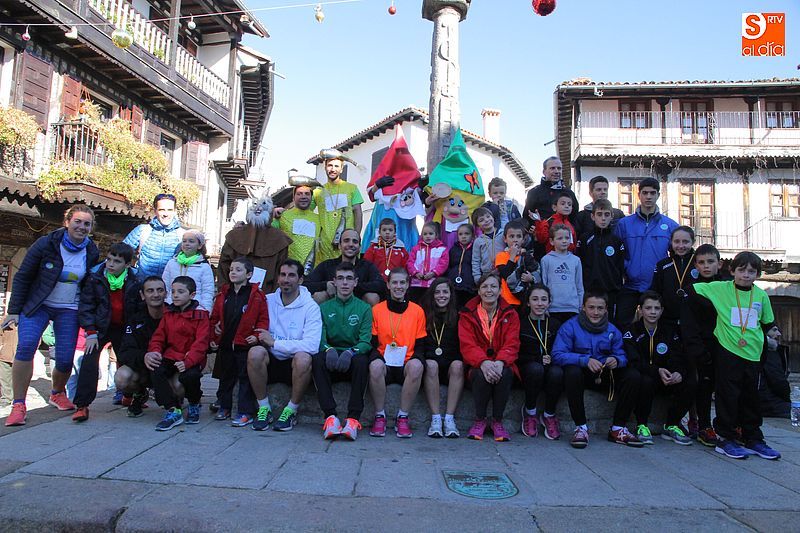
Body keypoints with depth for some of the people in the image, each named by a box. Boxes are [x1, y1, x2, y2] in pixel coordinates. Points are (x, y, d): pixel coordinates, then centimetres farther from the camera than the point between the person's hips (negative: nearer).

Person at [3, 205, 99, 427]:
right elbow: (22, 277, -5)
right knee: (26, 346, -23)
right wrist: (14, 311, -8)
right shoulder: (46, 244, -10)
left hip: (69, 309, 2)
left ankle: (57, 393, 26)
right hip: (37, 305, -2)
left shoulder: (92, 252, -1)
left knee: (65, 359, -6)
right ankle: (18, 404, -12)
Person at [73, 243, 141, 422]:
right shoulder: (95, 279, -10)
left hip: (123, 329, 2)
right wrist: (90, 333, -15)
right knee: (89, 361, -15)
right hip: (101, 328, -1)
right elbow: (86, 307, -8)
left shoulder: (134, 283, -7)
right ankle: (82, 405, -10)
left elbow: (137, 309, 3)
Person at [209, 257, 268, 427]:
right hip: (225, 345, 5)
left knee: (245, 379, 1)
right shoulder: (223, 295, 9)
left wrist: (257, 335, -15)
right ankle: (224, 406, 32)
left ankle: (245, 412, 8)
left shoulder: (256, 295, -6)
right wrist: (213, 336, 8)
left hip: (245, 345, -5)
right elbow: (214, 317, 15)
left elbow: (263, 319, -6)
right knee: (225, 378, 17)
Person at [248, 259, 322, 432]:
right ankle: (264, 409, -10)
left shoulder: (310, 307, -7)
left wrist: (274, 342, -16)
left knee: (303, 358, -34)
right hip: (271, 362, 3)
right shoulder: (268, 301, 5)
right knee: (255, 352, -27)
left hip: (295, 365, -2)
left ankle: (291, 411, -11)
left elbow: (312, 345, -19)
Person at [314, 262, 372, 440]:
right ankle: (330, 416, -33)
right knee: (318, 359, -31)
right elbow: (319, 338, 0)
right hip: (331, 362, 1)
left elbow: (366, 341, -4)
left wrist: (351, 352, -25)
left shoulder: (364, 308, 8)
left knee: (362, 360, -34)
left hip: (352, 361, -1)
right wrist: (329, 349, -23)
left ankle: (353, 418, -33)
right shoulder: (324, 308, 12)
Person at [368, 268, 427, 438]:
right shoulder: (377, 310, 9)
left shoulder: (417, 311, 10)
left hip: (406, 364, 1)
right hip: (384, 362, 0)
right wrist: (379, 356, -12)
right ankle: (379, 416, -15)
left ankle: (403, 417, -17)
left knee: (416, 366, -34)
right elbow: (372, 343, 8)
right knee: (375, 365, -35)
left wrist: (413, 358, -10)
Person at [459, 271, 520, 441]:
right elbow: (467, 345, -8)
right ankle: (479, 420, -10)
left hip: (502, 363, 1)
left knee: (505, 374, -33)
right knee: (482, 375, -34)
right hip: (477, 364, -1)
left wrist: (500, 361, -27)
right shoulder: (468, 314, 4)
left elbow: (512, 344, -5)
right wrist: (484, 362, -29)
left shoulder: (510, 314, 6)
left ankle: (497, 421, -12)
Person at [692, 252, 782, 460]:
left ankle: (753, 440, 25)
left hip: (753, 353, 4)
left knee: (751, 397, 13)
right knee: (728, 396, -1)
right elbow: (692, 290, -2)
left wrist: (773, 330, 1)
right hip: (728, 351, -4)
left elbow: (768, 321, 18)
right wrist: (714, 309, -3)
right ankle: (725, 439, 9)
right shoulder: (720, 288, -2)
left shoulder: (761, 295, 8)